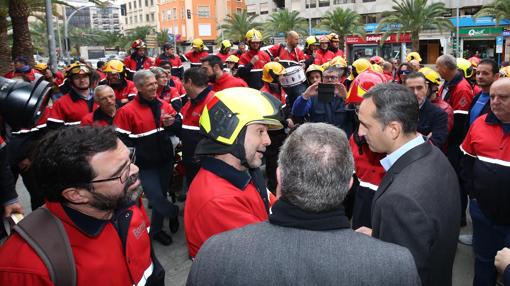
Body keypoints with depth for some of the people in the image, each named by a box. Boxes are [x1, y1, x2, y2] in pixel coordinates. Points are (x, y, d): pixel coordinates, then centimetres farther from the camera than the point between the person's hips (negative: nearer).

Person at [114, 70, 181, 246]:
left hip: (165, 161, 5)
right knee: (156, 198, -5)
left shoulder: (163, 105, 3)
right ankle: (175, 213, 26)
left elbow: (179, 126, 6)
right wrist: (139, 157, -18)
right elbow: (122, 140, -15)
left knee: (160, 196, 16)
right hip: (146, 165, -5)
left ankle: (156, 230, 34)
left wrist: (172, 123, -16)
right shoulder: (127, 111, -13)